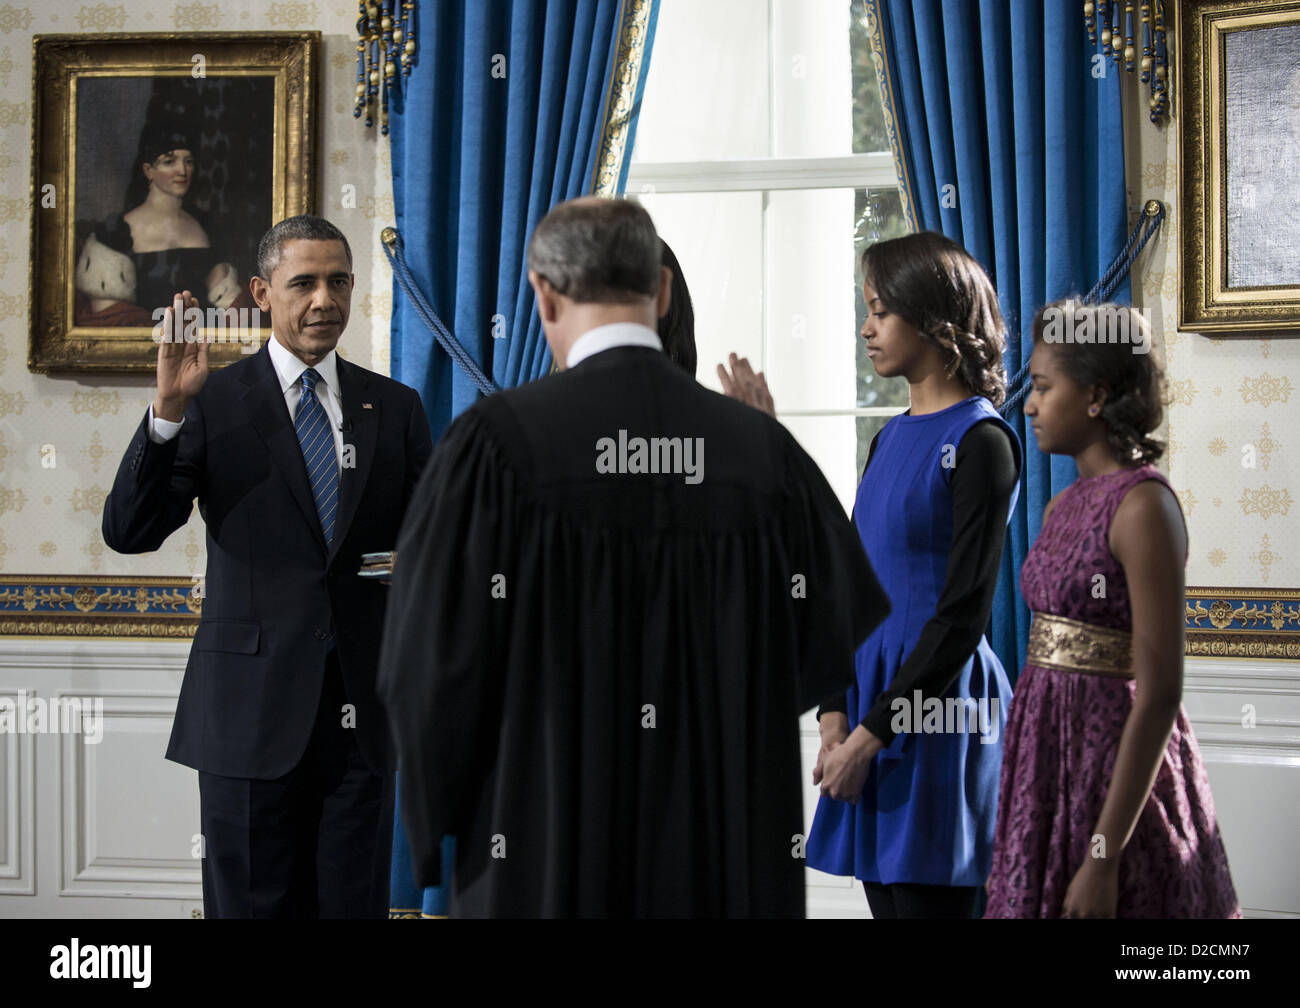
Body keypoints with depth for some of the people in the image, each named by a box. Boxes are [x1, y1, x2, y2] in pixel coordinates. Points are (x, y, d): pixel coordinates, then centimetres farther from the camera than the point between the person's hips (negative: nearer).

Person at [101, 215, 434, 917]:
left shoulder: (395, 408, 10)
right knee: (249, 905, 6)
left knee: (354, 904, 8)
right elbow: (127, 533, -9)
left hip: (362, 708, 3)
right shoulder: (212, 403, 0)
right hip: (252, 703, -2)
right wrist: (169, 406, -19)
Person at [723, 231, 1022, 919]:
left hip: (934, 706, -8)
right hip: (870, 694, 8)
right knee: (885, 898, 11)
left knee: (928, 900, -3)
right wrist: (835, 711, 1)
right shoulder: (891, 437, 15)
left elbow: (961, 615, -14)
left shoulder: (980, 441, -10)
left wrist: (872, 733, -14)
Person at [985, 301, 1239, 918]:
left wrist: (1103, 858, -22)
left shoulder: (1143, 506, -15)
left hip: (1114, 768, -8)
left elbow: (1159, 696, -20)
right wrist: (1010, 837, 15)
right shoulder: (1065, 505, 10)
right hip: (1049, 759, 8)